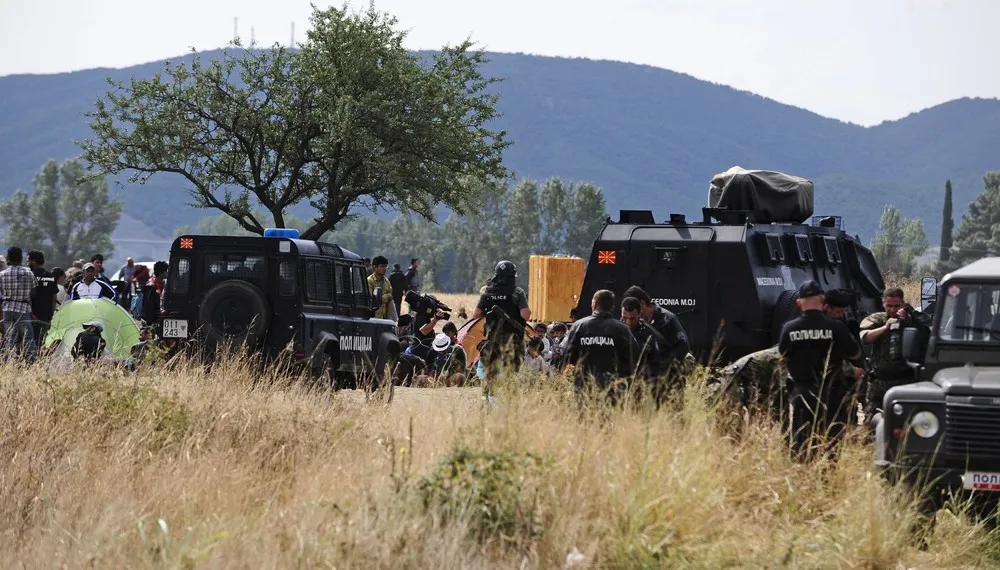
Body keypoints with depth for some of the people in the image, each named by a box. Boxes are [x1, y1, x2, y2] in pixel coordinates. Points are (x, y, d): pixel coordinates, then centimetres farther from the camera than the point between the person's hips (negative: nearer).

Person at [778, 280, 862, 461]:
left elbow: (784, 359, 8)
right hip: (831, 392, -2)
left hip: (800, 392, 2)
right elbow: (855, 354, 1)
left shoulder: (789, 329, -5)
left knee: (799, 441, 9)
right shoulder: (836, 327, -11)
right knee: (833, 440, 4)